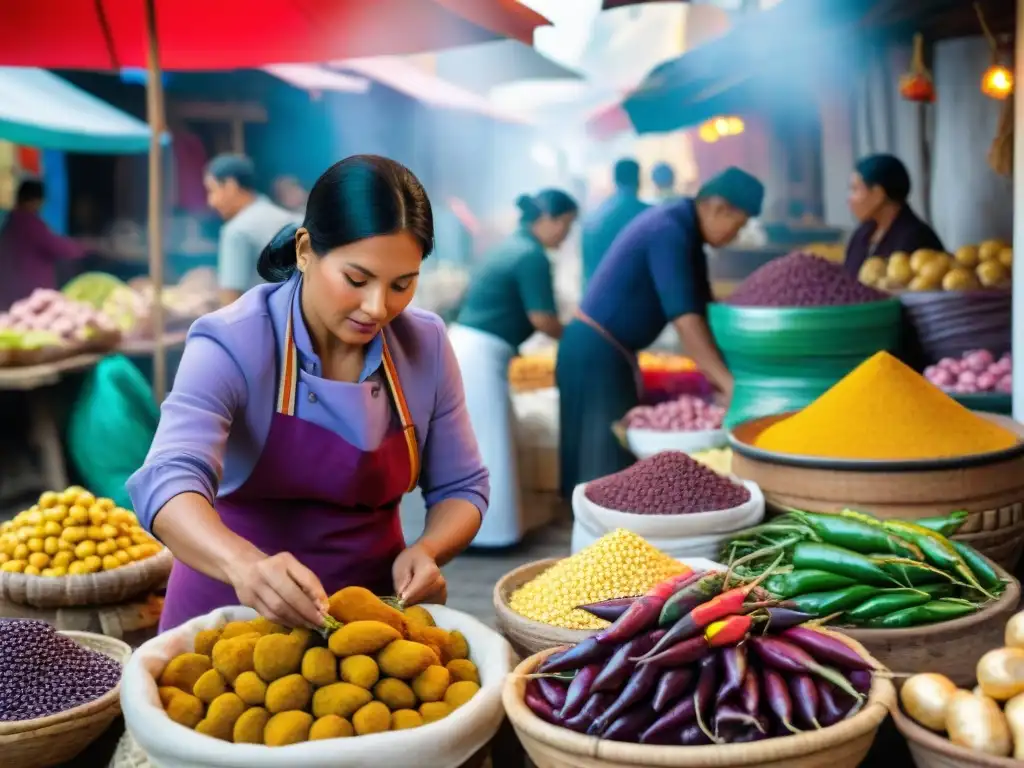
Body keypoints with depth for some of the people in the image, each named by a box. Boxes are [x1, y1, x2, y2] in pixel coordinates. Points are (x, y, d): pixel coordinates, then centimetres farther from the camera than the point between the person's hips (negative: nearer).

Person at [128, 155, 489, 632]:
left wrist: (427, 551, -16)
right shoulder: (232, 344, -16)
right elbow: (168, 482, -30)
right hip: (234, 603, -3)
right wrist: (246, 565, -48)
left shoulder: (426, 345, -5)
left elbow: (461, 487, 4)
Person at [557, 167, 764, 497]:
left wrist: (721, 379, 7)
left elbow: (700, 310, 11)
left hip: (608, 350, 10)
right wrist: (729, 383, -27)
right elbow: (685, 318, -28)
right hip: (596, 351, -10)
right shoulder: (669, 230, -21)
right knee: (606, 460, -7)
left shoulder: (684, 231, 10)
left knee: (615, 455, 12)